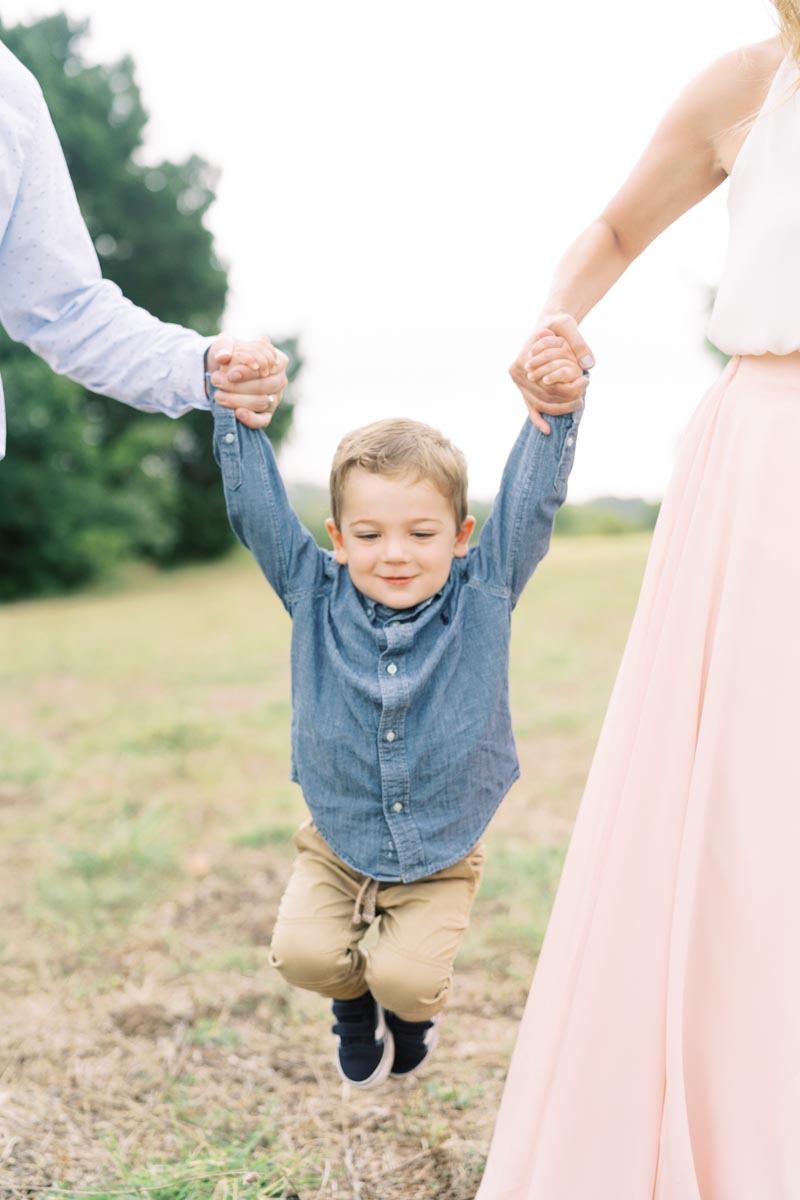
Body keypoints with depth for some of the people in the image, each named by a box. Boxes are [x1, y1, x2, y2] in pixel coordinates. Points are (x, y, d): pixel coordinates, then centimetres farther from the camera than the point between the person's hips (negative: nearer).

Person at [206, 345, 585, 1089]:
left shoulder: (483, 594, -13)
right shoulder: (315, 596, -11)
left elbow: (532, 500, -21)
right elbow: (255, 506, -15)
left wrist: (557, 407, -37)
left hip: (440, 859, -1)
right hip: (336, 846, 1)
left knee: (408, 978, -16)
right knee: (303, 953, -17)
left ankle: (411, 1007, 25)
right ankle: (355, 1003, 21)